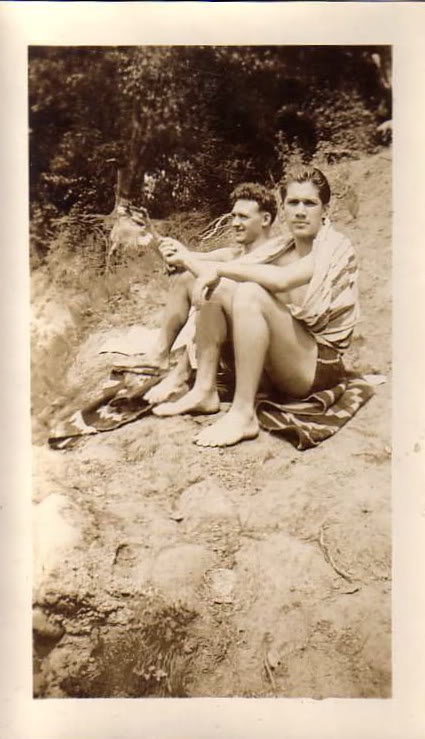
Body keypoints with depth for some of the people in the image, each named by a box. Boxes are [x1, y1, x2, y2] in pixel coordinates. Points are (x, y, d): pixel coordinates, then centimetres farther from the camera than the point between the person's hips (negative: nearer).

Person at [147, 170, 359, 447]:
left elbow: (281, 279, -28)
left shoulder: (336, 247, -8)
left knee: (250, 293, -29)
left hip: (318, 364, -7)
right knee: (215, 289, -2)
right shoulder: (281, 249, 13)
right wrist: (186, 258, -2)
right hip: (279, 361, 7)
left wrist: (219, 268, -23)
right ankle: (205, 391, -6)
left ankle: (243, 415, -28)